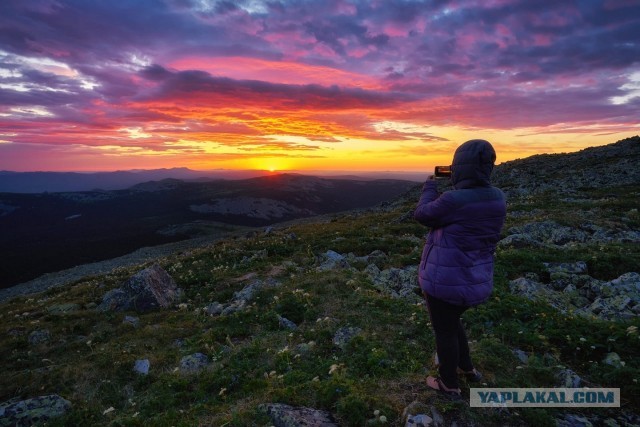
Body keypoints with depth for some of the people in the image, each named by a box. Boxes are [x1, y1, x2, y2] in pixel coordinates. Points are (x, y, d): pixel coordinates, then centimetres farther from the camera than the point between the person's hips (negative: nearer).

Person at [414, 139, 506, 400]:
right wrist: (455, 187, 11)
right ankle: (468, 369, 48)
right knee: (451, 321, 30)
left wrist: (430, 186, 5)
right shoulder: (497, 198, -4)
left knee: (444, 330, 14)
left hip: (444, 281, -7)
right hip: (476, 281, 7)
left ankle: (450, 386, 34)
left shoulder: (453, 200, -26)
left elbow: (422, 215, -9)